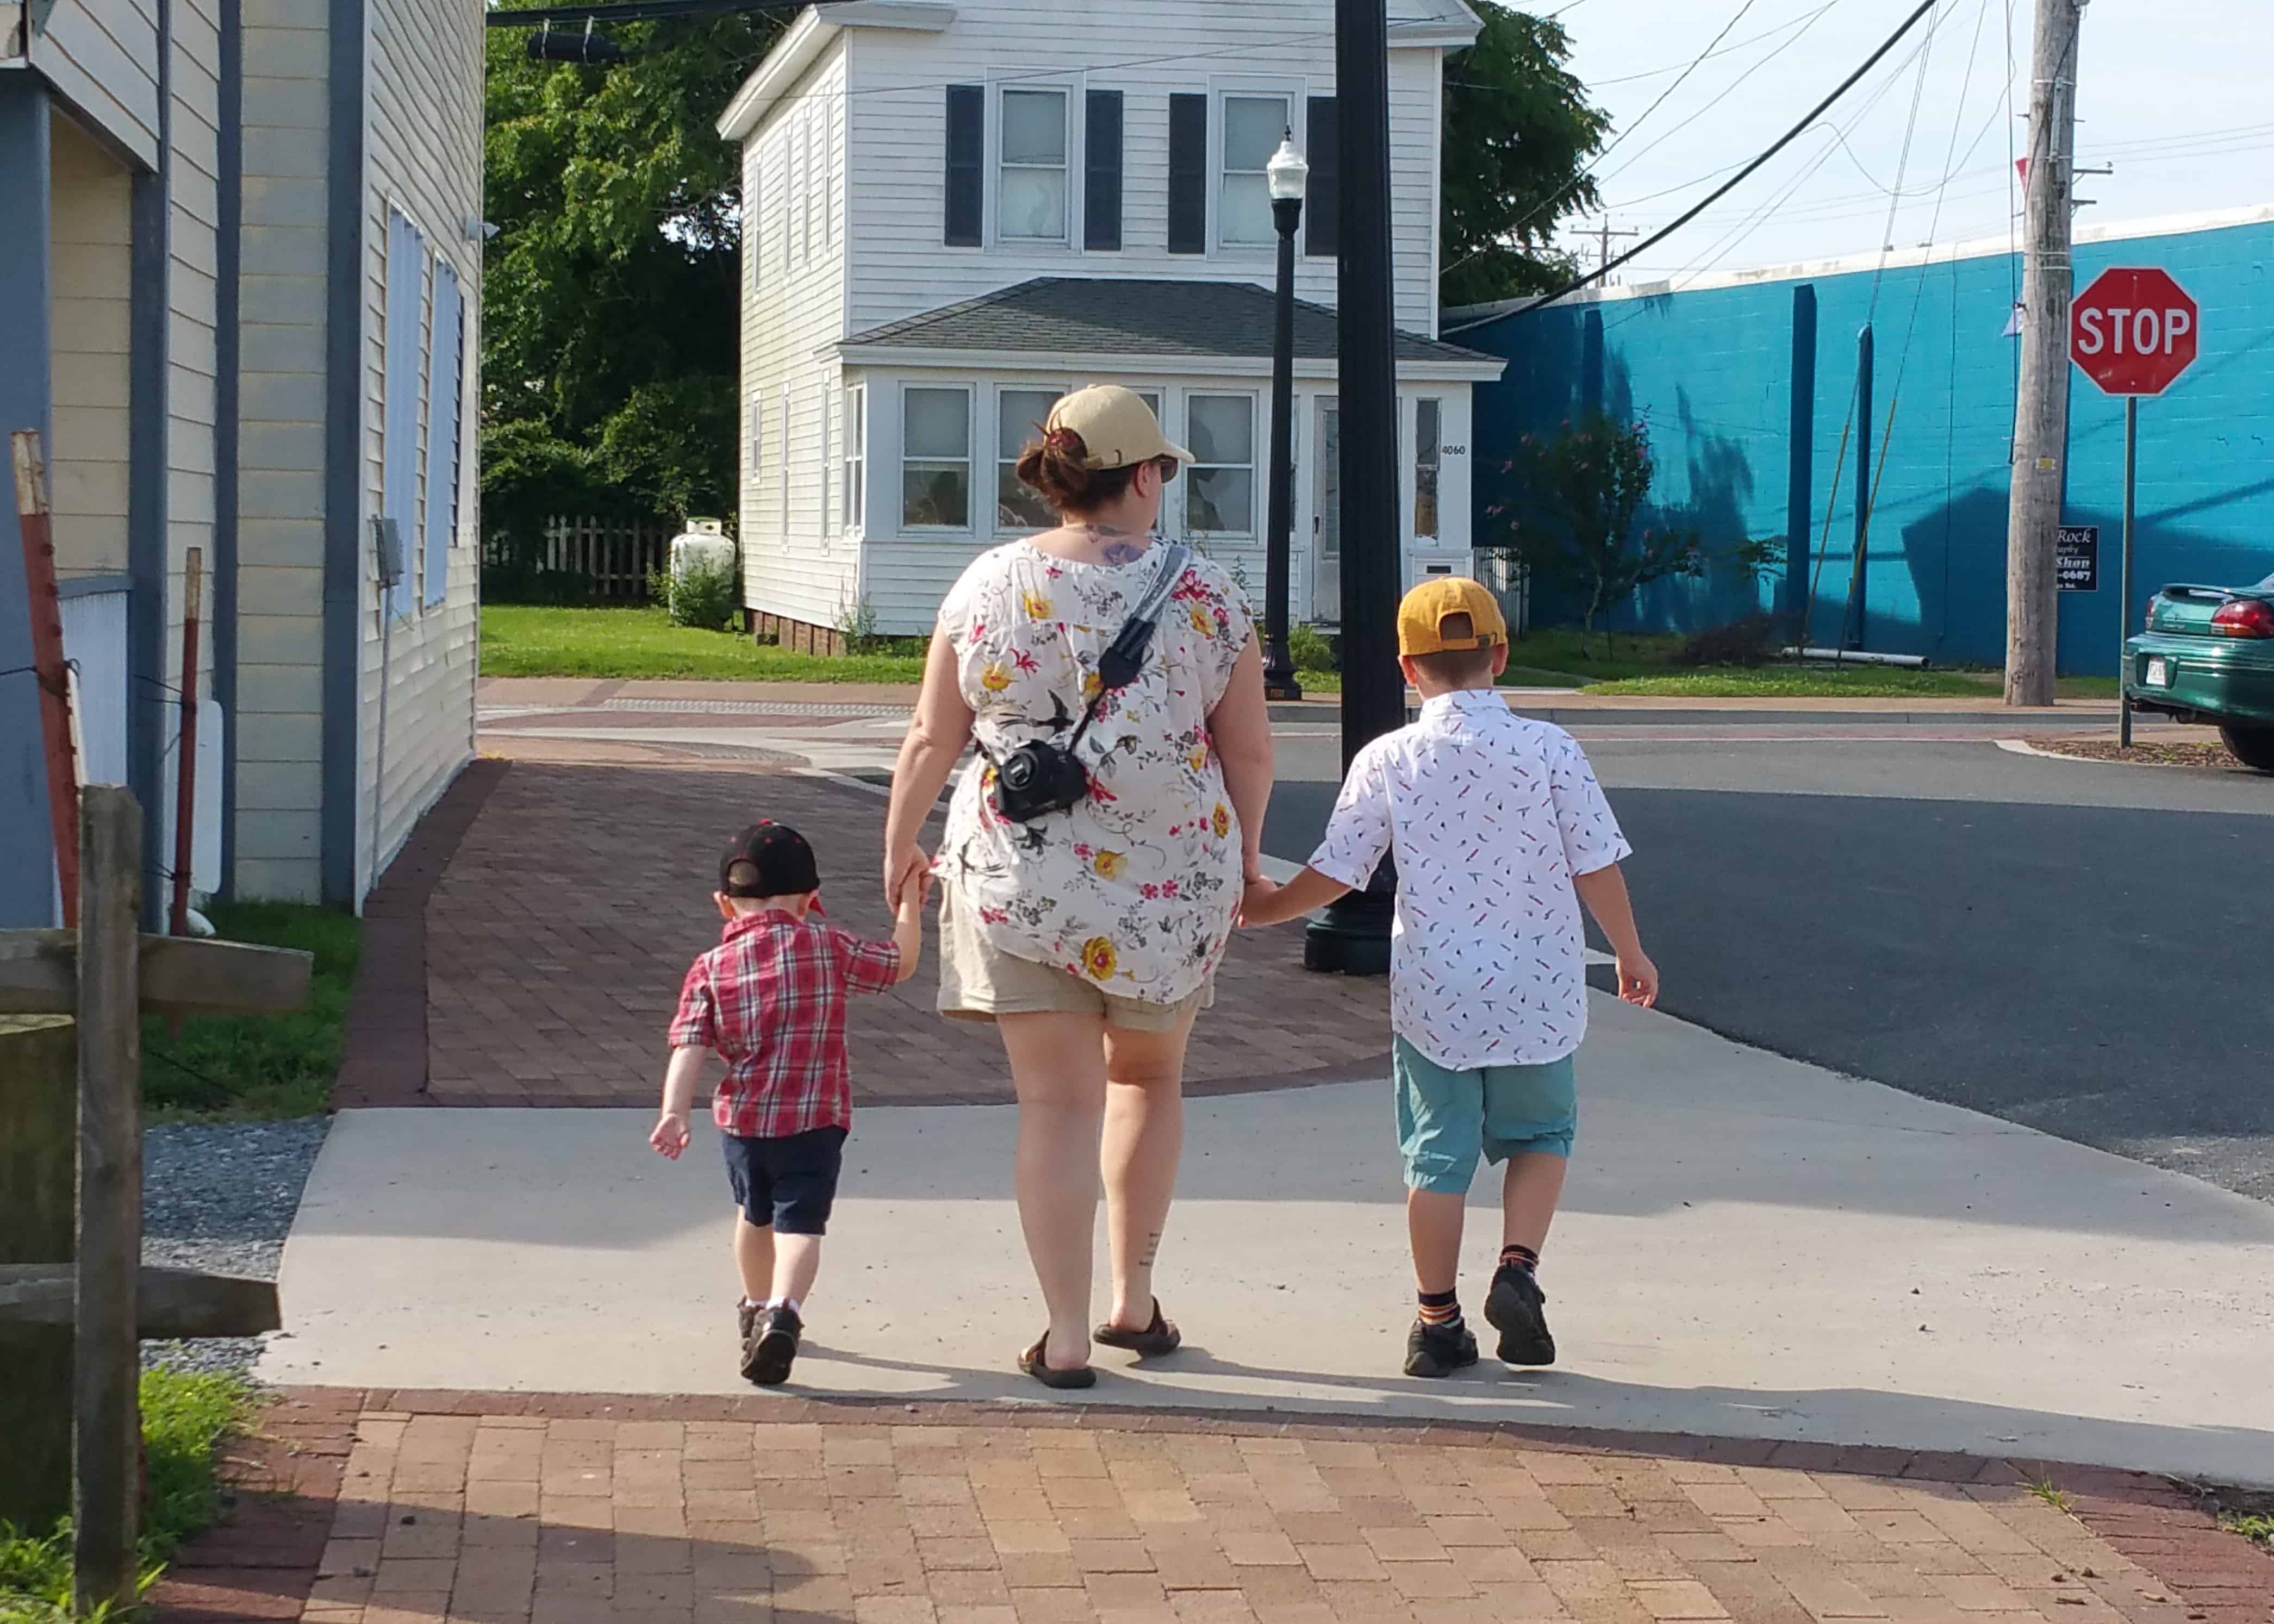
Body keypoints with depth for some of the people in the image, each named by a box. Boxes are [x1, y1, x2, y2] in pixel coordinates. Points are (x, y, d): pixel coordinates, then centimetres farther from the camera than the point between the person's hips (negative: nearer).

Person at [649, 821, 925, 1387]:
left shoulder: (710, 969, 2)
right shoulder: (826, 945, 0)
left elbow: (690, 1049, -9)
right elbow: (900, 963, 12)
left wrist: (675, 1112, -16)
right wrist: (910, 900, 24)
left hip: (742, 1118, 3)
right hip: (817, 1120, -2)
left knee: (755, 1215, 24)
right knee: (800, 1223, -6)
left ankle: (757, 1308, 44)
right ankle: (781, 1312, -31)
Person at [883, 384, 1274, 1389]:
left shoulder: (988, 587, -4)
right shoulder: (1204, 594, -5)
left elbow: (932, 739, -1)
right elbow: (1249, 749, -1)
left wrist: (900, 844, 15)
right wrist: (1242, 851, 17)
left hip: (1018, 882, 0)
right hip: (1170, 884, 0)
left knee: (1058, 1104, 5)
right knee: (1147, 1078, 22)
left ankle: (1066, 1338, 4)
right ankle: (1135, 1301, 26)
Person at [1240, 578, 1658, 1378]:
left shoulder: (1386, 762, -6)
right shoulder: (1551, 751, -7)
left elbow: (1332, 875, -1)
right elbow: (1597, 868, -4)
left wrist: (1263, 906, 17)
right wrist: (1631, 953, 12)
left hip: (1431, 993, 0)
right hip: (1535, 993, 0)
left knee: (1437, 1153, 9)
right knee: (1539, 1132, 19)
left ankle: (1438, 1320, 13)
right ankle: (1519, 1267, 0)